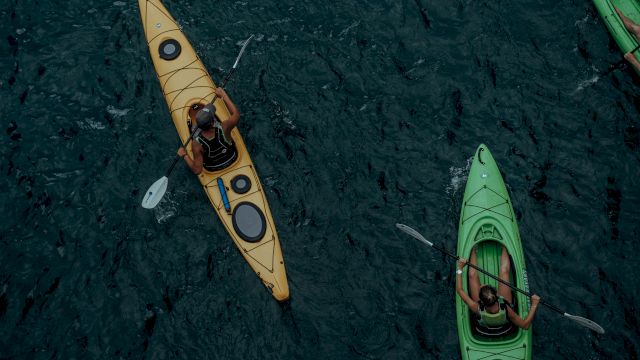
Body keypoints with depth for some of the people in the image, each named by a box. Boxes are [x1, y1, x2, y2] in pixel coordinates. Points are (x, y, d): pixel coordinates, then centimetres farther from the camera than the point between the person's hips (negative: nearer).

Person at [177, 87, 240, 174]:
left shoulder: (197, 144, -39)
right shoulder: (224, 128, -40)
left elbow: (197, 170, -30)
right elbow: (236, 114, -18)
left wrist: (184, 155, -17)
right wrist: (223, 95, -13)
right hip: (233, 160, 1)